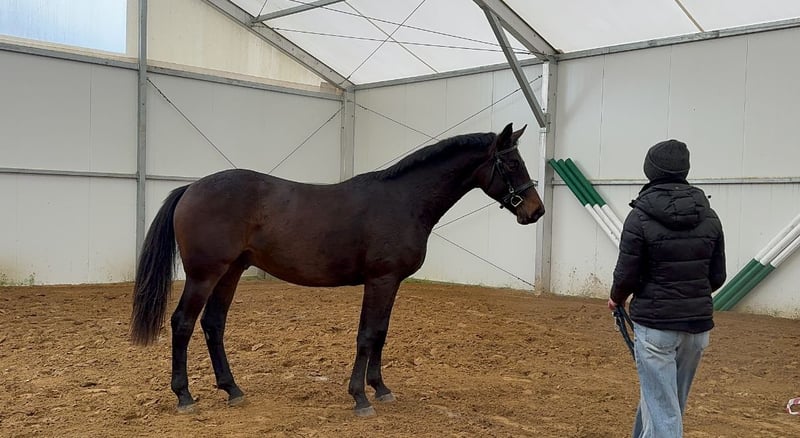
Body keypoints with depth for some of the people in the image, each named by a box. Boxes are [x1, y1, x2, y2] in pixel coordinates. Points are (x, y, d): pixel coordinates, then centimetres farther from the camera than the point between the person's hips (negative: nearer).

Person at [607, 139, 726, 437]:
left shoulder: (640, 217, -13)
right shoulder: (710, 217, 3)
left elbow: (627, 274, -12)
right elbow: (717, 277, 7)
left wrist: (617, 299, 9)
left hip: (654, 324, -6)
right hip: (698, 324, 6)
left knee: (662, 410, -1)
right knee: (666, 399, 22)